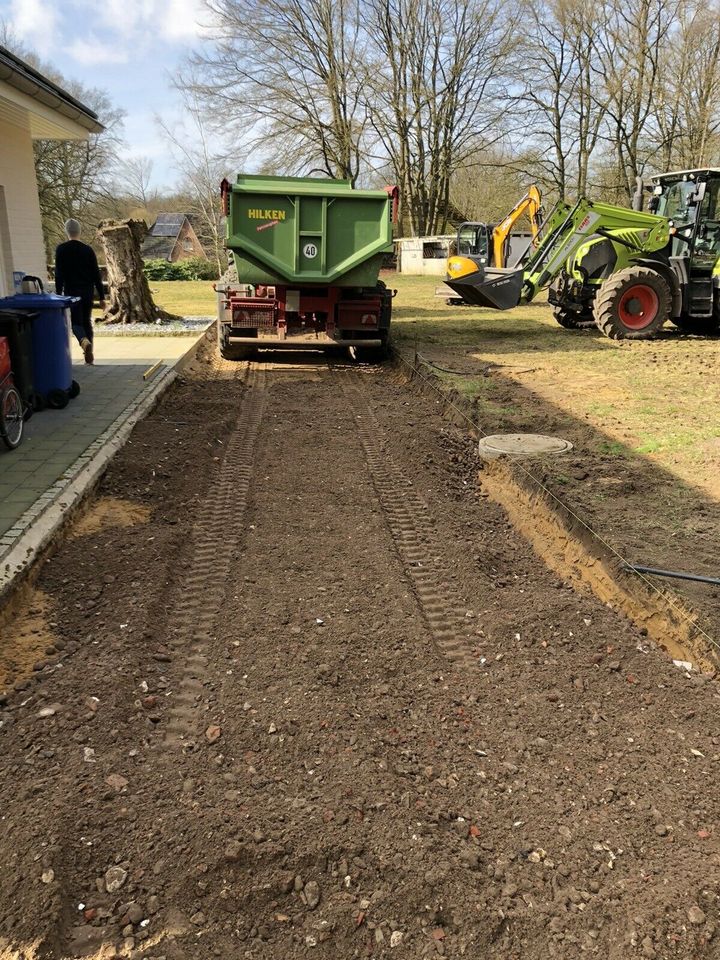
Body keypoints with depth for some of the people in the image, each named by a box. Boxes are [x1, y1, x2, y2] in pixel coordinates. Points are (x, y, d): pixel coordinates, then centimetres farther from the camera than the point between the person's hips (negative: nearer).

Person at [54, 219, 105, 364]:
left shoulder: (61, 250, -4)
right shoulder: (88, 250, 2)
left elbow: (59, 274, -6)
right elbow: (96, 275, 2)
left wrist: (58, 295, -1)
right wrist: (101, 297, 5)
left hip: (71, 292, -3)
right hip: (88, 292, 3)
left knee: (76, 321, 1)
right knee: (87, 321, 13)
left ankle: (85, 342, -30)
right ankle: (89, 354, 13)